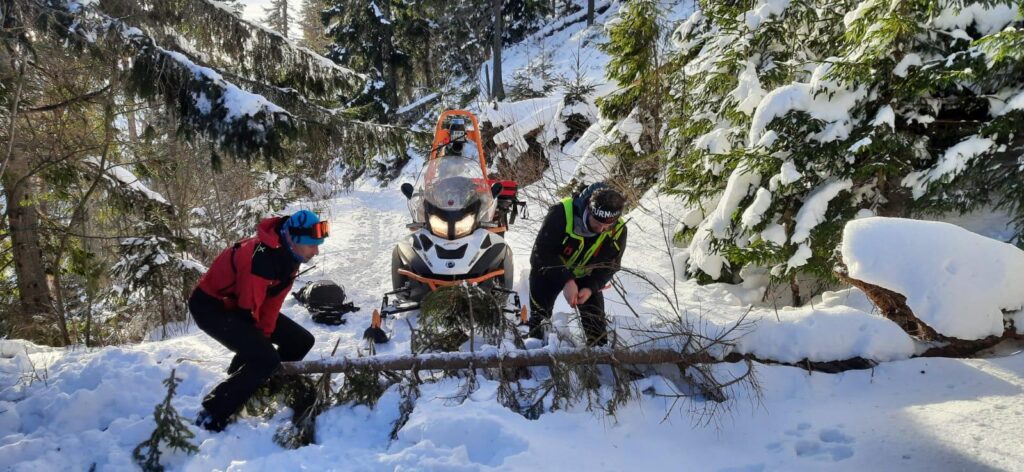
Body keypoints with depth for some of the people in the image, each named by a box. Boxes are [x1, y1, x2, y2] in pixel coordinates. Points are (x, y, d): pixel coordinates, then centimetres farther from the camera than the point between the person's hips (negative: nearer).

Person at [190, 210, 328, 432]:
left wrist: (265, 335, -6)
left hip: (238, 303, 9)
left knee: (301, 341, 6)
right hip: (210, 305, -9)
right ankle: (211, 417, -12)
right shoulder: (263, 257, -34)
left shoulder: (288, 254, -6)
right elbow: (247, 308, -27)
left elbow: (273, 300, -1)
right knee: (265, 360, -24)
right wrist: (257, 340, -12)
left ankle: (259, 388, 20)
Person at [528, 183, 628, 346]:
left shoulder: (618, 230, -22)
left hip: (585, 275, 3)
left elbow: (610, 265, -10)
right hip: (549, 271, -2)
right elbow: (542, 253, -30)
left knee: (595, 317, 1)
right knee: (539, 315, -1)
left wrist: (591, 288, -27)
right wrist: (566, 281, -38)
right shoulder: (561, 213, -35)